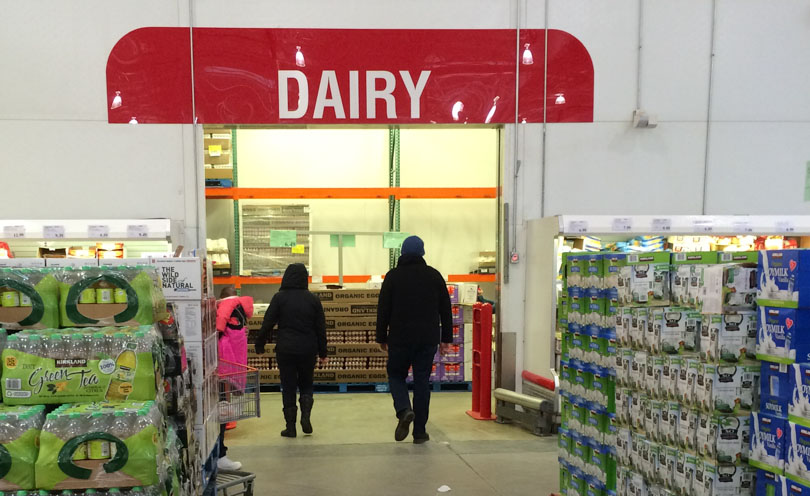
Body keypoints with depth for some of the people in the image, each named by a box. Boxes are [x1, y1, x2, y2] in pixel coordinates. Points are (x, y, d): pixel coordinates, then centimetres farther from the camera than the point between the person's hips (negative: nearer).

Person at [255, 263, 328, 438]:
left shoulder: (279, 297, -4)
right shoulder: (313, 299, 2)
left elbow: (267, 324, -5)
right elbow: (321, 328, 4)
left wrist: (259, 346, 8)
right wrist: (322, 354, 11)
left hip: (285, 350, -1)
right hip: (308, 350, 2)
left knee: (288, 387, 7)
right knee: (306, 384, 18)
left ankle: (290, 427, 8)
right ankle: (306, 415, -4)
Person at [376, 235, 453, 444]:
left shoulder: (393, 276, 0)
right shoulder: (434, 275, 5)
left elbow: (383, 310, -1)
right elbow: (445, 309, 6)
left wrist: (382, 338, 7)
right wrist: (446, 338, 11)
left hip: (400, 339, -1)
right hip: (428, 339, 2)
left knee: (396, 375, 15)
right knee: (422, 381, 7)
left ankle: (404, 410, -11)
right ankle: (419, 431, 8)